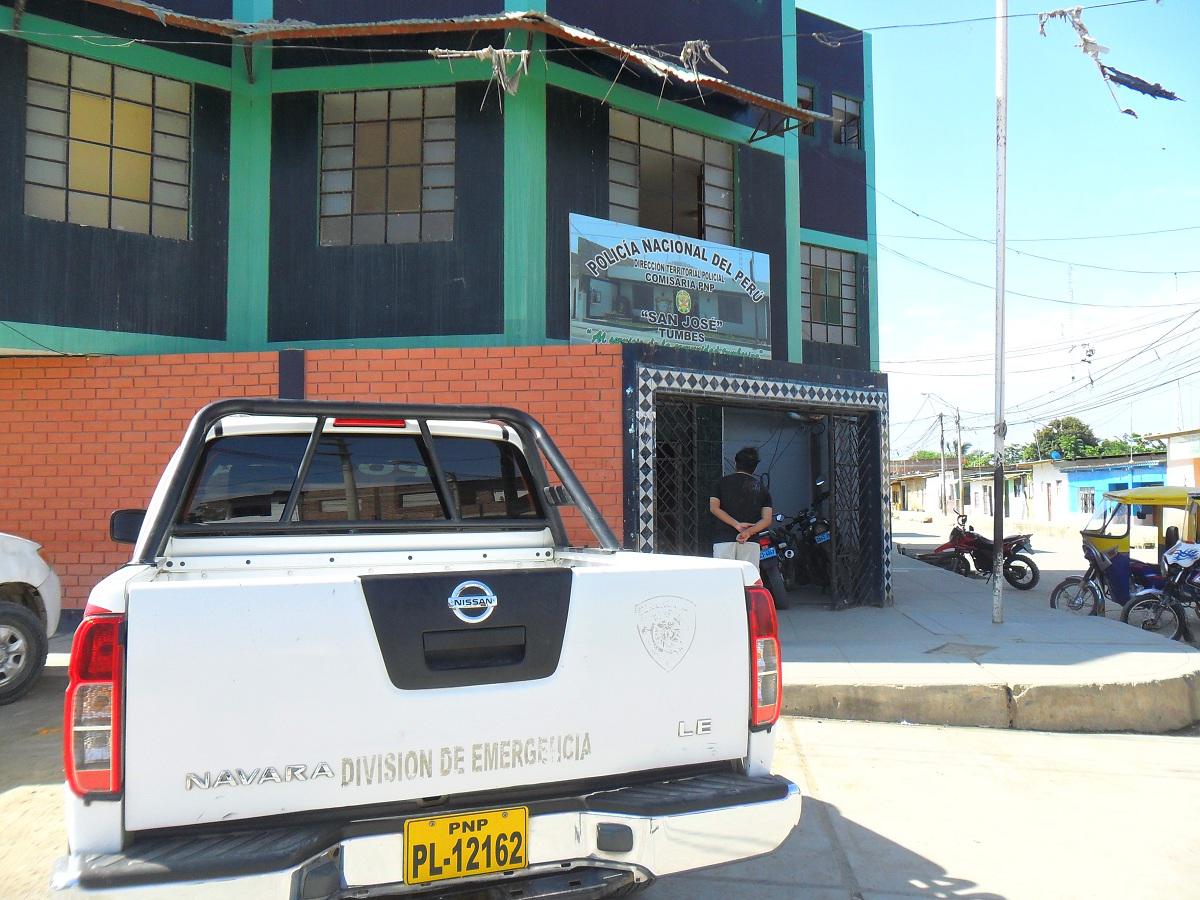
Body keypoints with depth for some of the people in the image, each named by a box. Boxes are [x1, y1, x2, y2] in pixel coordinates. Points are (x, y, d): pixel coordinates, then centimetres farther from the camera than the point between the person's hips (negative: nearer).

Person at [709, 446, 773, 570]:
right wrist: (748, 532, -11)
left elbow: (714, 508, -4)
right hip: (750, 542, 1)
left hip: (724, 539, -1)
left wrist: (736, 524, -8)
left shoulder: (721, 482, 11)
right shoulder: (761, 488, 14)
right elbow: (767, 520, 1)